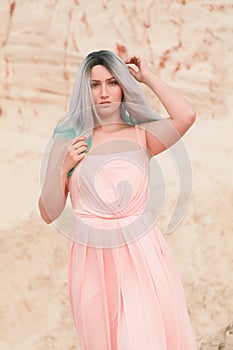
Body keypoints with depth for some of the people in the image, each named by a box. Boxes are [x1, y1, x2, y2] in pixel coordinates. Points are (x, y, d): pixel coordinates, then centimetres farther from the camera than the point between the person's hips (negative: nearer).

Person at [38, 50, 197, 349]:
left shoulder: (142, 135, 4)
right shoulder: (68, 140, 5)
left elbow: (185, 116, -18)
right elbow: (49, 214, 4)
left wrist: (148, 77, -4)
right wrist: (63, 168, -11)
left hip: (141, 255, -1)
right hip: (92, 258, 1)